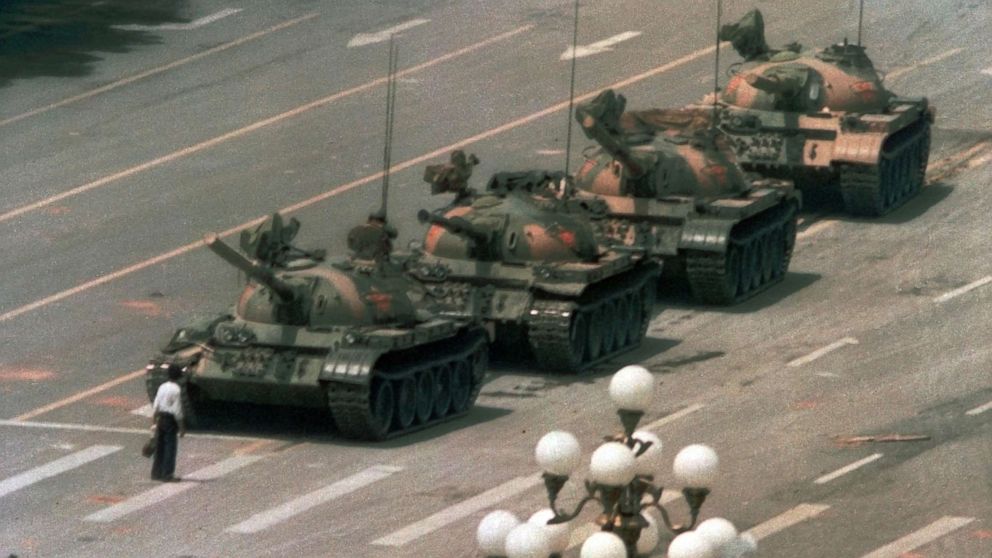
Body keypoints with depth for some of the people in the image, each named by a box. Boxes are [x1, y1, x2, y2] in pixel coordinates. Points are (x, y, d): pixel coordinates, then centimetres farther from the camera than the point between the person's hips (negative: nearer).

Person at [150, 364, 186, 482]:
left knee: (159, 446, 14)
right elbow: (177, 411, -16)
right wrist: (182, 427, -9)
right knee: (170, 447, 0)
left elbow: (155, 406, 8)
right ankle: (167, 475, 0)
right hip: (170, 419, -7)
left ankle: (156, 473, 20)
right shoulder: (176, 390, -15)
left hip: (160, 419, 7)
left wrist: (154, 422, 15)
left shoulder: (162, 387, 5)